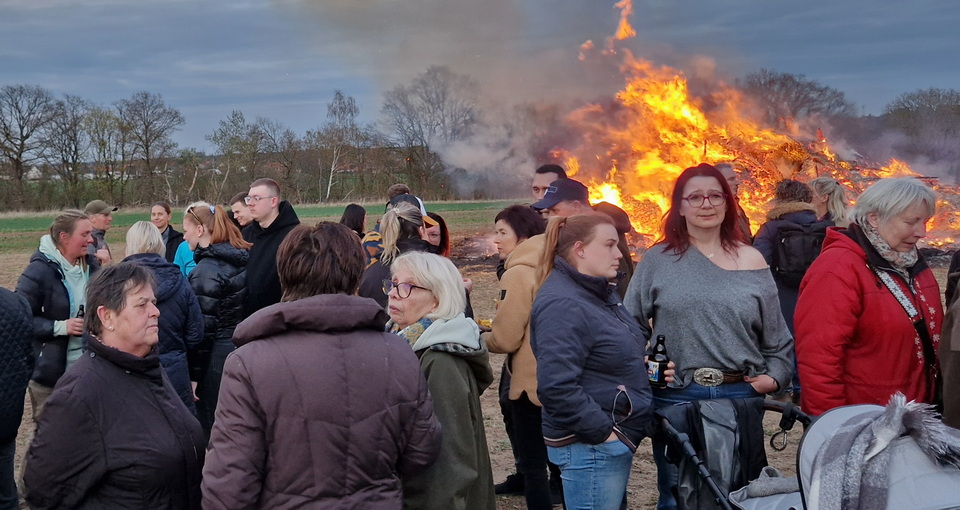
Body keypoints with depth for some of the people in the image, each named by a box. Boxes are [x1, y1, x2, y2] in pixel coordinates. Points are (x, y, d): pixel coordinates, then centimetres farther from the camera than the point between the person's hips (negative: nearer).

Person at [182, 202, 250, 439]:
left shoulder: (206, 270, -16)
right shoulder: (242, 260, 7)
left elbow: (204, 327, -17)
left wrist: (193, 375, -12)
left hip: (216, 356, -8)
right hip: (240, 347, 8)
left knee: (210, 427, 2)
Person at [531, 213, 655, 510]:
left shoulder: (597, 294, 12)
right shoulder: (562, 306, -20)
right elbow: (557, 387, -29)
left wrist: (648, 367, 6)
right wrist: (604, 432, -22)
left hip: (614, 440, 10)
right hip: (591, 446, -10)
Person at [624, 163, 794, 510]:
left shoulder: (751, 261, 5)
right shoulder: (657, 260, 0)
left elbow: (778, 336, 9)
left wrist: (775, 376, -2)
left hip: (741, 397, 2)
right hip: (675, 398, -1)